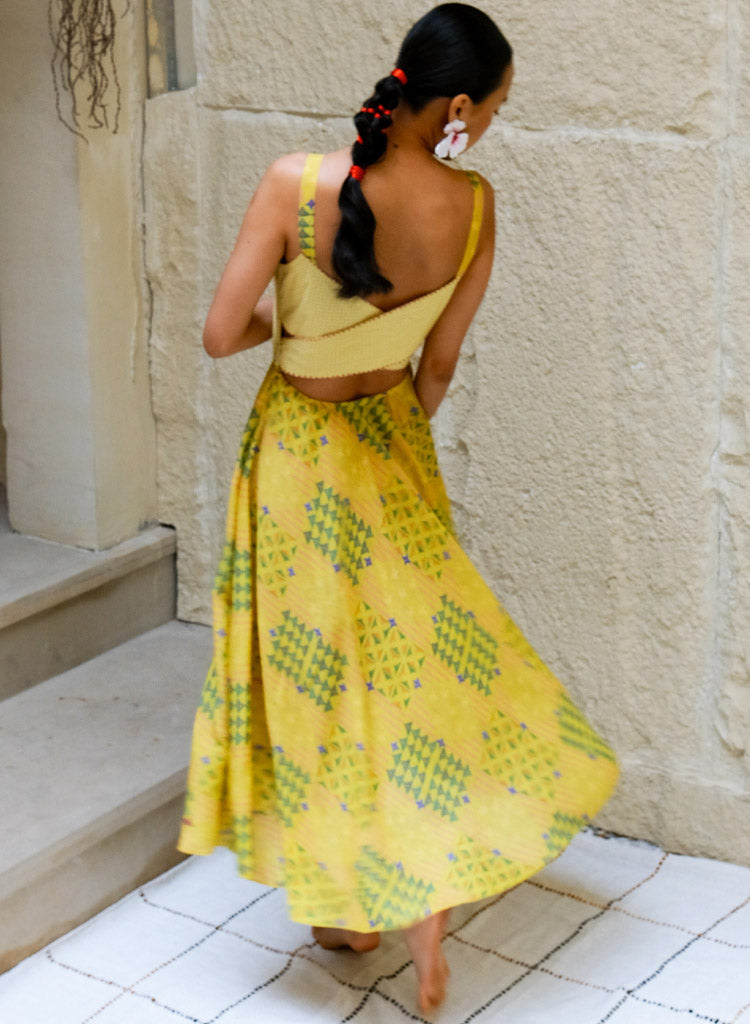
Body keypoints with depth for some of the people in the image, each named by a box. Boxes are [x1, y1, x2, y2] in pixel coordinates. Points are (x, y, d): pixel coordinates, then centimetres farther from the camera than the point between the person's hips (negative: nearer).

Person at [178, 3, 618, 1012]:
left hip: (300, 449, -1)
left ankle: (338, 901, 25)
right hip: (392, 449, 2)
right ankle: (424, 893, 10)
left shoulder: (297, 182, -23)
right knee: (414, 660, 17)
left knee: (313, 664, 13)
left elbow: (222, 334, -19)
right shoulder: (473, 206, -16)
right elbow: (439, 366, -5)